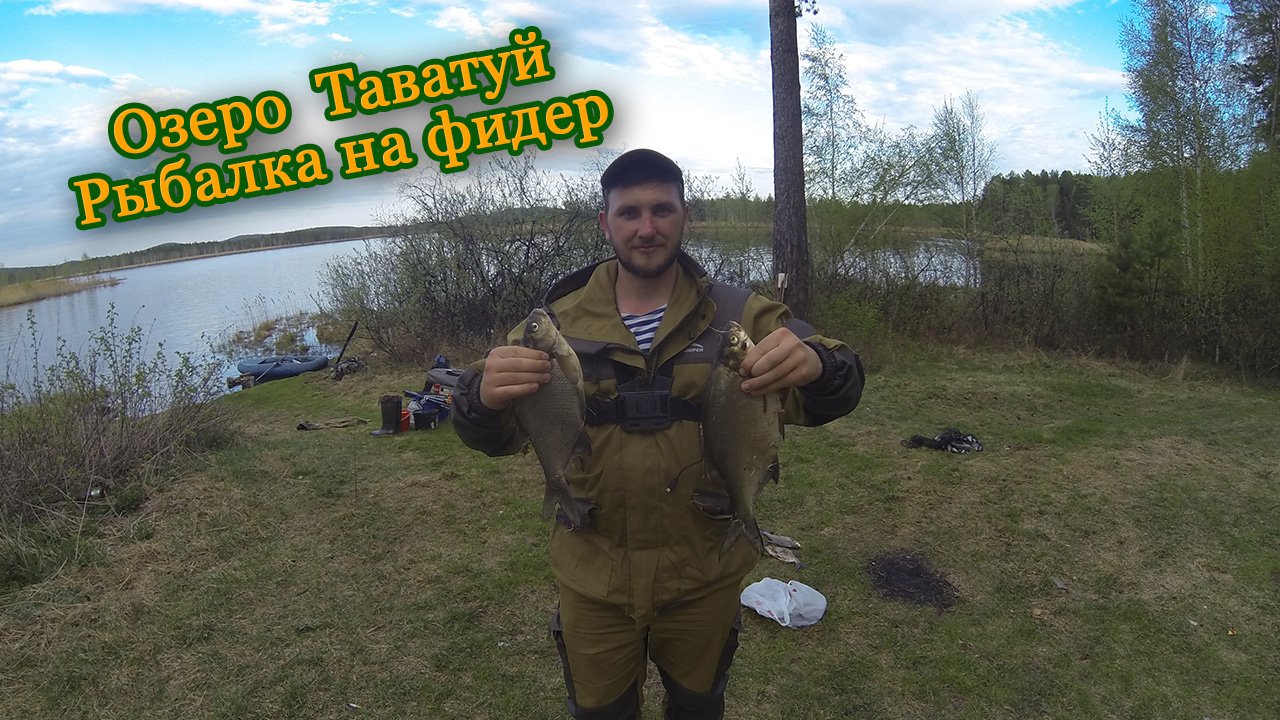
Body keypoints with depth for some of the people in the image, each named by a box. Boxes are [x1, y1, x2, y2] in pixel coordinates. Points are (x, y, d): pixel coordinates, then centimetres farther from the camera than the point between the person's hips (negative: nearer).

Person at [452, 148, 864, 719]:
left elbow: (825, 397, -15)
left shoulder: (738, 315, -7)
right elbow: (491, 437, -9)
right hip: (592, 579, 0)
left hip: (704, 575, 0)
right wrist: (484, 396, -34)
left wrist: (816, 366, -40)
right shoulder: (561, 322, -5)